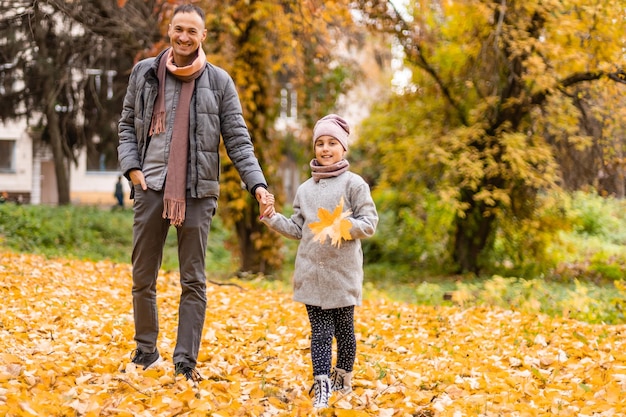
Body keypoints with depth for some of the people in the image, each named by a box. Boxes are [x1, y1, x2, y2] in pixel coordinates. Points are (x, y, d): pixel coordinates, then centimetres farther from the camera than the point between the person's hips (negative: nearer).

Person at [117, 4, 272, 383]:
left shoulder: (219, 81, 2)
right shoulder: (144, 73, 7)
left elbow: (238, 139, 1)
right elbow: (127, 125, 14)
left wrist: (257, 182, -12)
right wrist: (131, 166, -3)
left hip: (197, 192, -2)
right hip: (151, 187, 2)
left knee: (194, 281, 0)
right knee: (143, 278, 7)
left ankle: (186, 362, 5)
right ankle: (146, 351, 23)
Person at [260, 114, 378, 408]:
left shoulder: (353, 184, -1)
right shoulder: (305, 189, 13)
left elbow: (369, 223, -5)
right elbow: (298, 230, 16)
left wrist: (343, 225, -21)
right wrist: (273, 218, 3)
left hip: (343, 273, -3)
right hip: (311, 273, 3)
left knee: (343, 329, 9)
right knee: (320, 330, -1)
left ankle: (343, 378, 25)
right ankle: (322, 386, -5)